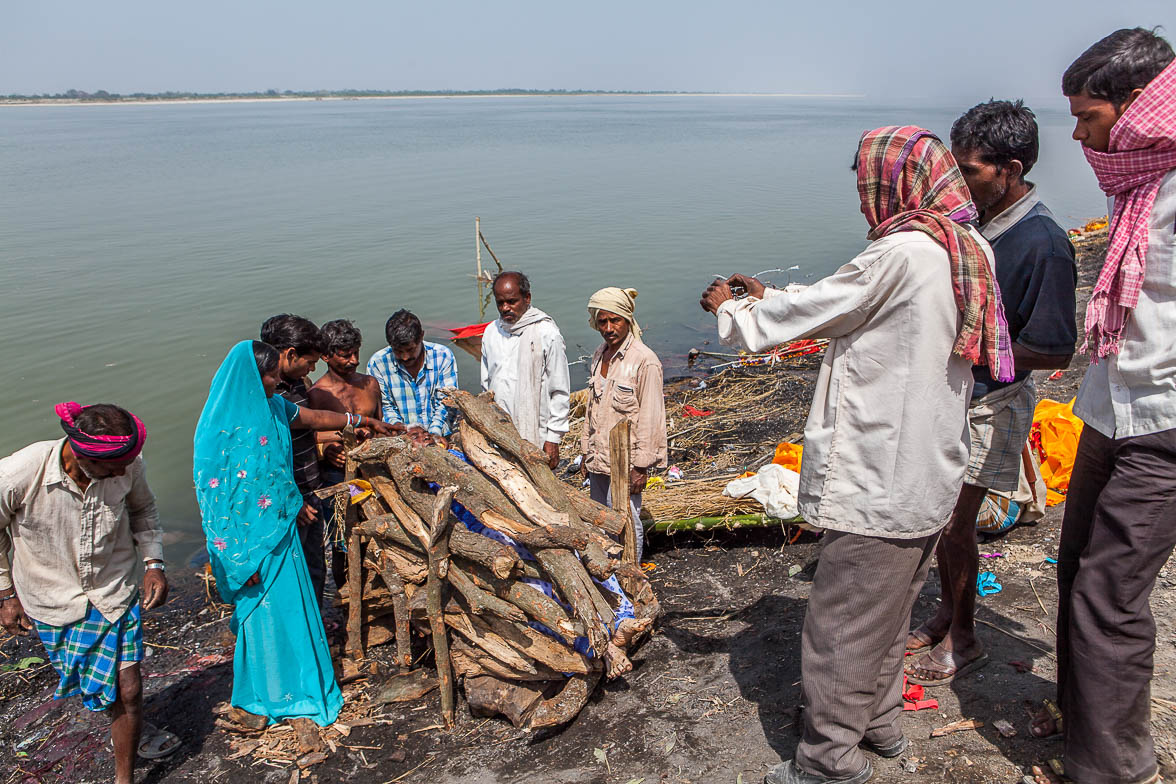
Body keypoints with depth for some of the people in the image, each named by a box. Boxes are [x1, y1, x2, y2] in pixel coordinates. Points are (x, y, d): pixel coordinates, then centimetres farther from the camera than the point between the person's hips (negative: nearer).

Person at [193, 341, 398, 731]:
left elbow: (312, 418, 18)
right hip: (250, 537, -8)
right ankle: (258, 698, 26)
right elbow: (213, 494, -20)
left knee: (290, 603, 18)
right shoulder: (222, 426, -22)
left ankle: (294, 683, 38)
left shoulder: (271, 405, 1)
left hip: (280, 527, 8)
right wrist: (240, 557, -19)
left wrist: (363, 420, 27)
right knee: (262, 610, 5)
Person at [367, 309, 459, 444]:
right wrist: (407, 430, -13)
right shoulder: (377, 363, -2)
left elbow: (445, 403, -2)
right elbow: (385, 407, 3)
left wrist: (435, 433, -16)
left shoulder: (443, 356, -3)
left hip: (440, 438, 0)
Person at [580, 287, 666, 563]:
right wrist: (586, 452, 17)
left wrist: (640, 466, -15)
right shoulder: (599, 355, 9)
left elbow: (650, 418, -15)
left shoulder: (645, 360, -14)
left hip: (625, 461, -7)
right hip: (599, 458, 7)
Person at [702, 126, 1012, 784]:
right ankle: (881, 723, 42)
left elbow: (810, 314, -12)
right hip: (931, 476, 9)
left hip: (881, 484, -9)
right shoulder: (972, 250, 8)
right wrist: (767, 298, 17)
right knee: (888, 610, 24)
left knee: (842, 624, 4)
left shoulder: (902, 253, -21)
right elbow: (841, 310, 15)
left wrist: (732, 310, 6)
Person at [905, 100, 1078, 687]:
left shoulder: (1043, 244, -22)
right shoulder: (977, 220, 3)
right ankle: (946, 612, 37)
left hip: (990, 405, -7)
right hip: (950, 395, 7)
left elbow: (1055, 353, -20)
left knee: (954, 524, 2)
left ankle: (962, 640, 22)